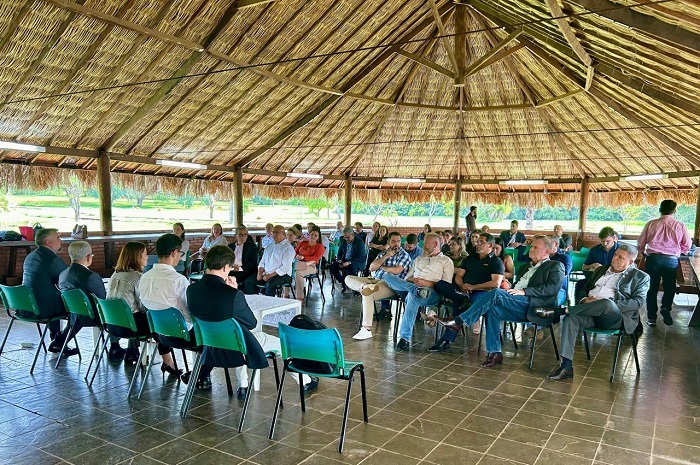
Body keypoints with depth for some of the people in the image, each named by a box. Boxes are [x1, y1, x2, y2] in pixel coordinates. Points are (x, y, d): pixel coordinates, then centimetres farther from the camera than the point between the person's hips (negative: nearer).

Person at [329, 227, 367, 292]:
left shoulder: (360, 242, -10)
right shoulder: (343, 241, 8)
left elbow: (360, 257, -16)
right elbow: (339, 253, 13)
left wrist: (349, 262, -27)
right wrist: (339, 261, -10)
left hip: (356, 263, -6)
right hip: (344, 261, 6)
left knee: (351, 268, -39)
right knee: (331, 267, -17)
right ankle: (343, 283, -4)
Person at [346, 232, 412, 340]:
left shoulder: (404, 255, 2)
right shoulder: (383, 253, 20)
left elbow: (396, 270, -15)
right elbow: (371, 268, 9)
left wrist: (381, 266, 2)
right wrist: (386, 257, -2)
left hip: (391, 285, -7)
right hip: (375, 280, 7)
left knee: (367, 294, -36)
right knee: (348, 278, -3)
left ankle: (367, 329, -36)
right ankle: (365, 286, -32)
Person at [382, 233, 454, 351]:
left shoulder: (446, 261, 17)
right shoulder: (419, 259, 34)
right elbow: (407, 278, 25)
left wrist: (427, 283, -12)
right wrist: (413, 280, 1)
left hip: (432, 293, -5)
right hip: (413, 286, 5)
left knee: (413, 295, -42)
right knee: (388, 276, -20)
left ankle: (405, 338, -40)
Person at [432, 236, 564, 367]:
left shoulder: (555, 267, 8)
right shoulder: (525, 267, 31)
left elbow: (552, 288, -9)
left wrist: (524, 291, -16)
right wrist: (509, 290, 5)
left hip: (534, 307, -7)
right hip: (519, 308, 7)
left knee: (496, 293, -25)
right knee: (493, 308, -24)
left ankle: (458, 322, -24)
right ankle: (494, 353, -19)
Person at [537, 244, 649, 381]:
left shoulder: (641, 277, 13)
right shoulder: (601, 270, 27)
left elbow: (638, 301, -2)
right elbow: (584, 290, 26)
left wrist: (611, 306, -15)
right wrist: (584, 299, 0)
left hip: (614, 318, -4)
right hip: (591, 313, 4)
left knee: (607, 303, -39)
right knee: (570, 318, -30)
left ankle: (558, 311, -32)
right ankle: (566, 367, -31)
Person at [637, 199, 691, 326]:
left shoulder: (651, 224, -1)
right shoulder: (679, 225, -1)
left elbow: (640, 243, 3)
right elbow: (687, 245, 5)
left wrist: (644, 252, 24)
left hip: (653, 258, 0)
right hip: (672, 260, 0)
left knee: (652, 288, 9)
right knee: (670, 287, 14)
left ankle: (651, 317, 11)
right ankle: (666, 307, -11)